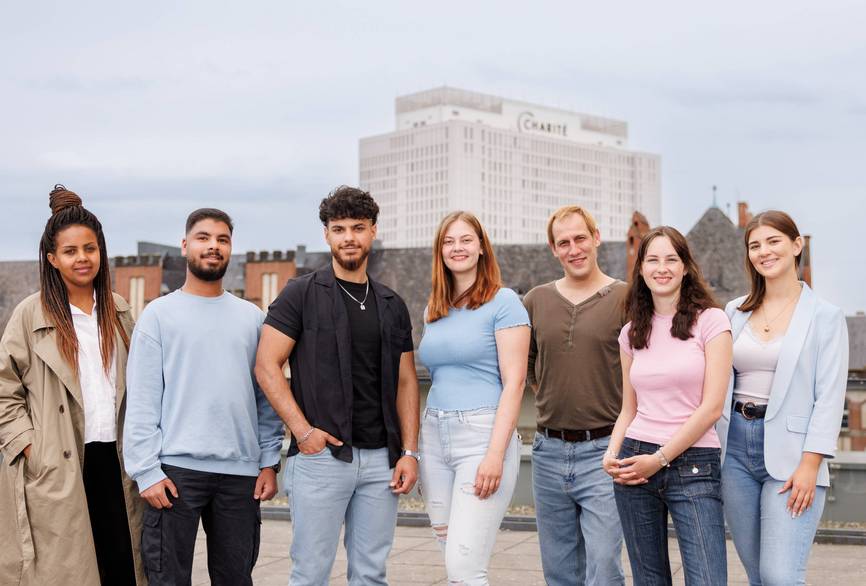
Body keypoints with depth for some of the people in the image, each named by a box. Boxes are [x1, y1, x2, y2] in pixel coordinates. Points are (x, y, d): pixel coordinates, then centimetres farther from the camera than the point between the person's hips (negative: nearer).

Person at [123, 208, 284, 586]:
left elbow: (266, 397, 11)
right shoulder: (159, 314, 2)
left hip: (241, 471, 3)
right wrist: (147, 470, -11)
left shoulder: (251, 316, 12)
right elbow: (142, 401, -3)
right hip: (176, 468, -3)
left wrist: (269, 462, 4)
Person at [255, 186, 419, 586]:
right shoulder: (302, 294, -1)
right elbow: (267, 366, -6)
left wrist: (409, 451, 3)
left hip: (381, 460, 4)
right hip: (321, 454, -4)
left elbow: (405, 382, 12)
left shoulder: (392, 305, 13)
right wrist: (302, 430, -14)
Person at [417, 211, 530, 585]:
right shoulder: (433, 311, 14)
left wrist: (496, 454, -18)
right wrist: (416, 451, 13)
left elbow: (514, 382, -10)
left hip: (483, 434, -6)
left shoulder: (503, 302, -4)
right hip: (435, 436, 6)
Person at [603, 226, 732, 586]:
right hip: (635, 465, 4)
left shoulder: (710, 320, -2)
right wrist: (613, 454, -2)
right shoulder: (632, 333, 11)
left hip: (693, 465, -4)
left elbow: (712, 407, -8)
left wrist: (659, 459, -10)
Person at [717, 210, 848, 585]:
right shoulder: (735, 312, 11)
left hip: (789, 453, -4)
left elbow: (829, 398, -6)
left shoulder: (824, 316, -1)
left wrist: (810, 464, -15)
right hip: (735, 447, 4)